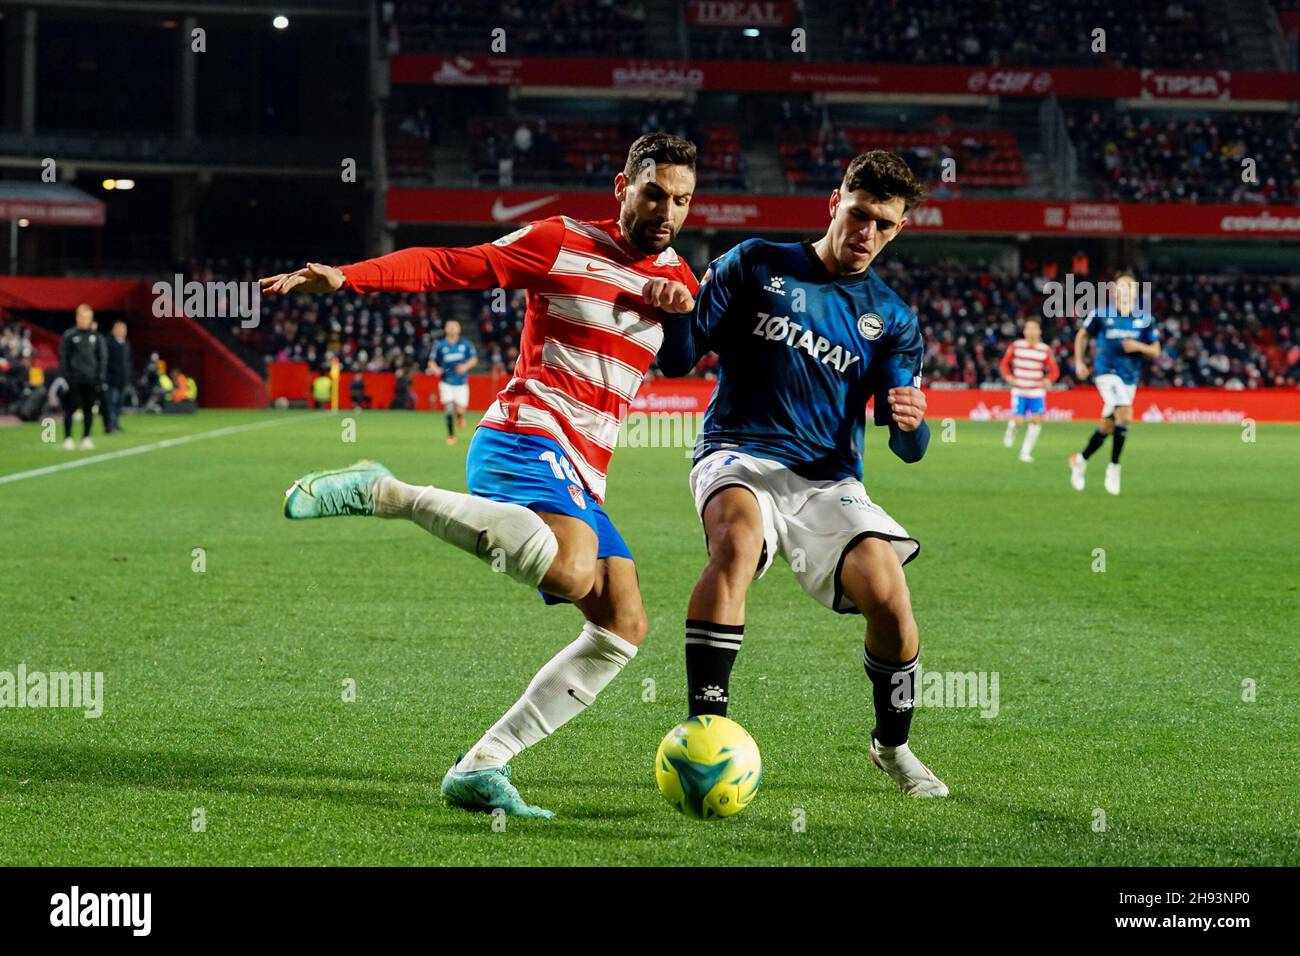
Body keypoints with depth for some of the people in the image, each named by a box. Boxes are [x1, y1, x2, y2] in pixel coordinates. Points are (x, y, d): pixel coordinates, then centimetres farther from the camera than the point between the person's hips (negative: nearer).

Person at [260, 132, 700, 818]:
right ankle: (383, 493, -24)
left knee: (625, 628, -3)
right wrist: (345, 277, -9)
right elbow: (450, 266, 1)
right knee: (570, 573, -36)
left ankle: (481, 769, -2)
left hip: (581, 480, 7)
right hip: (527, 434, -7)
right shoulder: (560, 243, 1)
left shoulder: (676, 277, 18)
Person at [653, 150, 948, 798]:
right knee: (738, 536, -37)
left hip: (828, 480, 3)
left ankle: (892, 746, 11)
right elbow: (677, 360, 2)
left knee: (890, 599, -19)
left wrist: (909, 422, -21)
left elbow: (908, 450, 4)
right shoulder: (756, 265, 5)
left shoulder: (891, 319, 11)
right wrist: (675, 311, -20)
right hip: (738, 456, -2)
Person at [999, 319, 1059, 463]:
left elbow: (1054, 371, 4)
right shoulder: (1015, 346, -3)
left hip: (1037, 391, 1)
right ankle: (1011, 430, 27)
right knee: (1017, 420, -13)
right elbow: (1004, 364, 7)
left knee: (1037, 420, -10)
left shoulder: (1045, 350, -1)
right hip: (1019, 391, -1)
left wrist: (1048, 379, -17)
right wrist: (1008, 376, -13)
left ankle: (1026, 452, 4)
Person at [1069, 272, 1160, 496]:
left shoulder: (1145, 318, 2)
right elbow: (1082, 335, 12)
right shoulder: (1101, 314, -3)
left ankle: (1080, 460, 31)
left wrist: (1139, 346, -15)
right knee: (1125, 416, -23)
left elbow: (1155, 351, 5)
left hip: (1130, 377, 4)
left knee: (1107, 427, 9)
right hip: (1107, 372, -4)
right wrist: (1079, 362, 3)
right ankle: (1114, 469, -11)